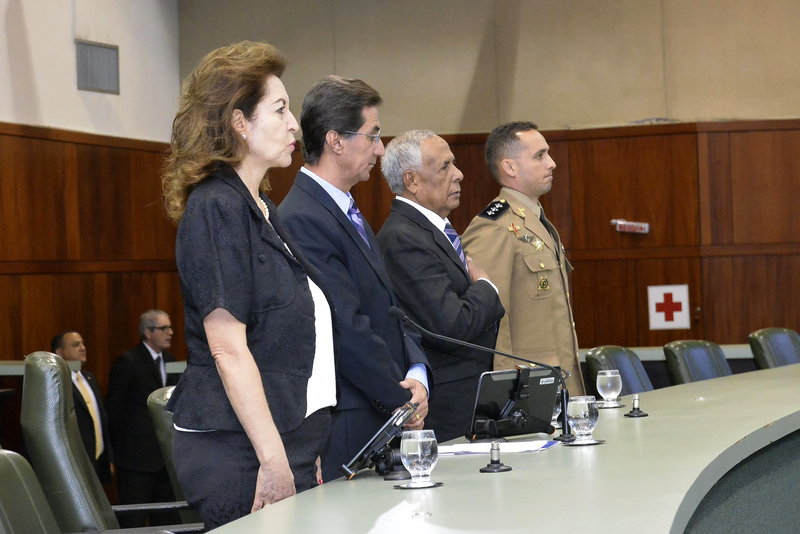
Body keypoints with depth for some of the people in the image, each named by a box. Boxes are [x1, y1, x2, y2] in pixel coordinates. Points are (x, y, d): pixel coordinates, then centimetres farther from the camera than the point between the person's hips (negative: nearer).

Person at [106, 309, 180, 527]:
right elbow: (114, 410, -6)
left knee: (167, 518, 9)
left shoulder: (170, 361, 13)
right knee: (134, 520, -4)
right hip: (138, 454, -7)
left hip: (166, 455, 7)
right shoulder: (127, 362, -7)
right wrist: (120, 449, -6)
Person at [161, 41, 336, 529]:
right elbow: (228, 350, -18)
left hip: (285, 442, 9)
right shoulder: (216, 207, -12)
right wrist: (274, 460, -20)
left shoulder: (262, 210, 17)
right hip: (240, 453, -9)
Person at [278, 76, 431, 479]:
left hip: (383, 423, 9)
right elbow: (348, 329, -19)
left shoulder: (348, 214, 17)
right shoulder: (303, 221, -16)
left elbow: (390, 308, 16)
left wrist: (417, 373, 0)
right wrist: (401, 399, -10)